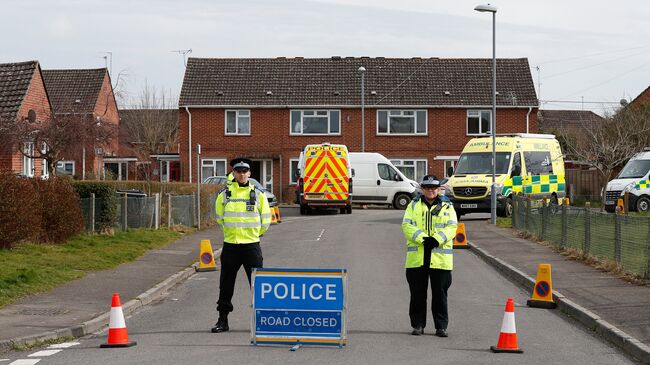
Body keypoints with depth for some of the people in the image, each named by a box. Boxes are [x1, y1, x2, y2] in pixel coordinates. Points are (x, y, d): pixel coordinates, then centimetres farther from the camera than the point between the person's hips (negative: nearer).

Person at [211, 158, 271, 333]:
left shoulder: (258, 194, 2)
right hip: (230, 245, 1)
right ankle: (223, 320, 13)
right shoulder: (224, 194, 3)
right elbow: (220, 218, 14)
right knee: (226, 285, 5)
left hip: (252, 246, -1)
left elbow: (265, 220, 9)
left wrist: (253, 233, 10)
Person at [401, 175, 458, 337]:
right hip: (417, 257, 1)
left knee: (440, 293, 2)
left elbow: (451, 227, -2)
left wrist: (437, 239, -18)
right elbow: (407, 225, -2)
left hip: (440, 257, -1)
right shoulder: (414, 205, 11)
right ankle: (418, 325, 15)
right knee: (417, 293, 5)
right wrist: (423, 238, -16)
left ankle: (441, 326, 8)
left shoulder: (447, 206, 10)